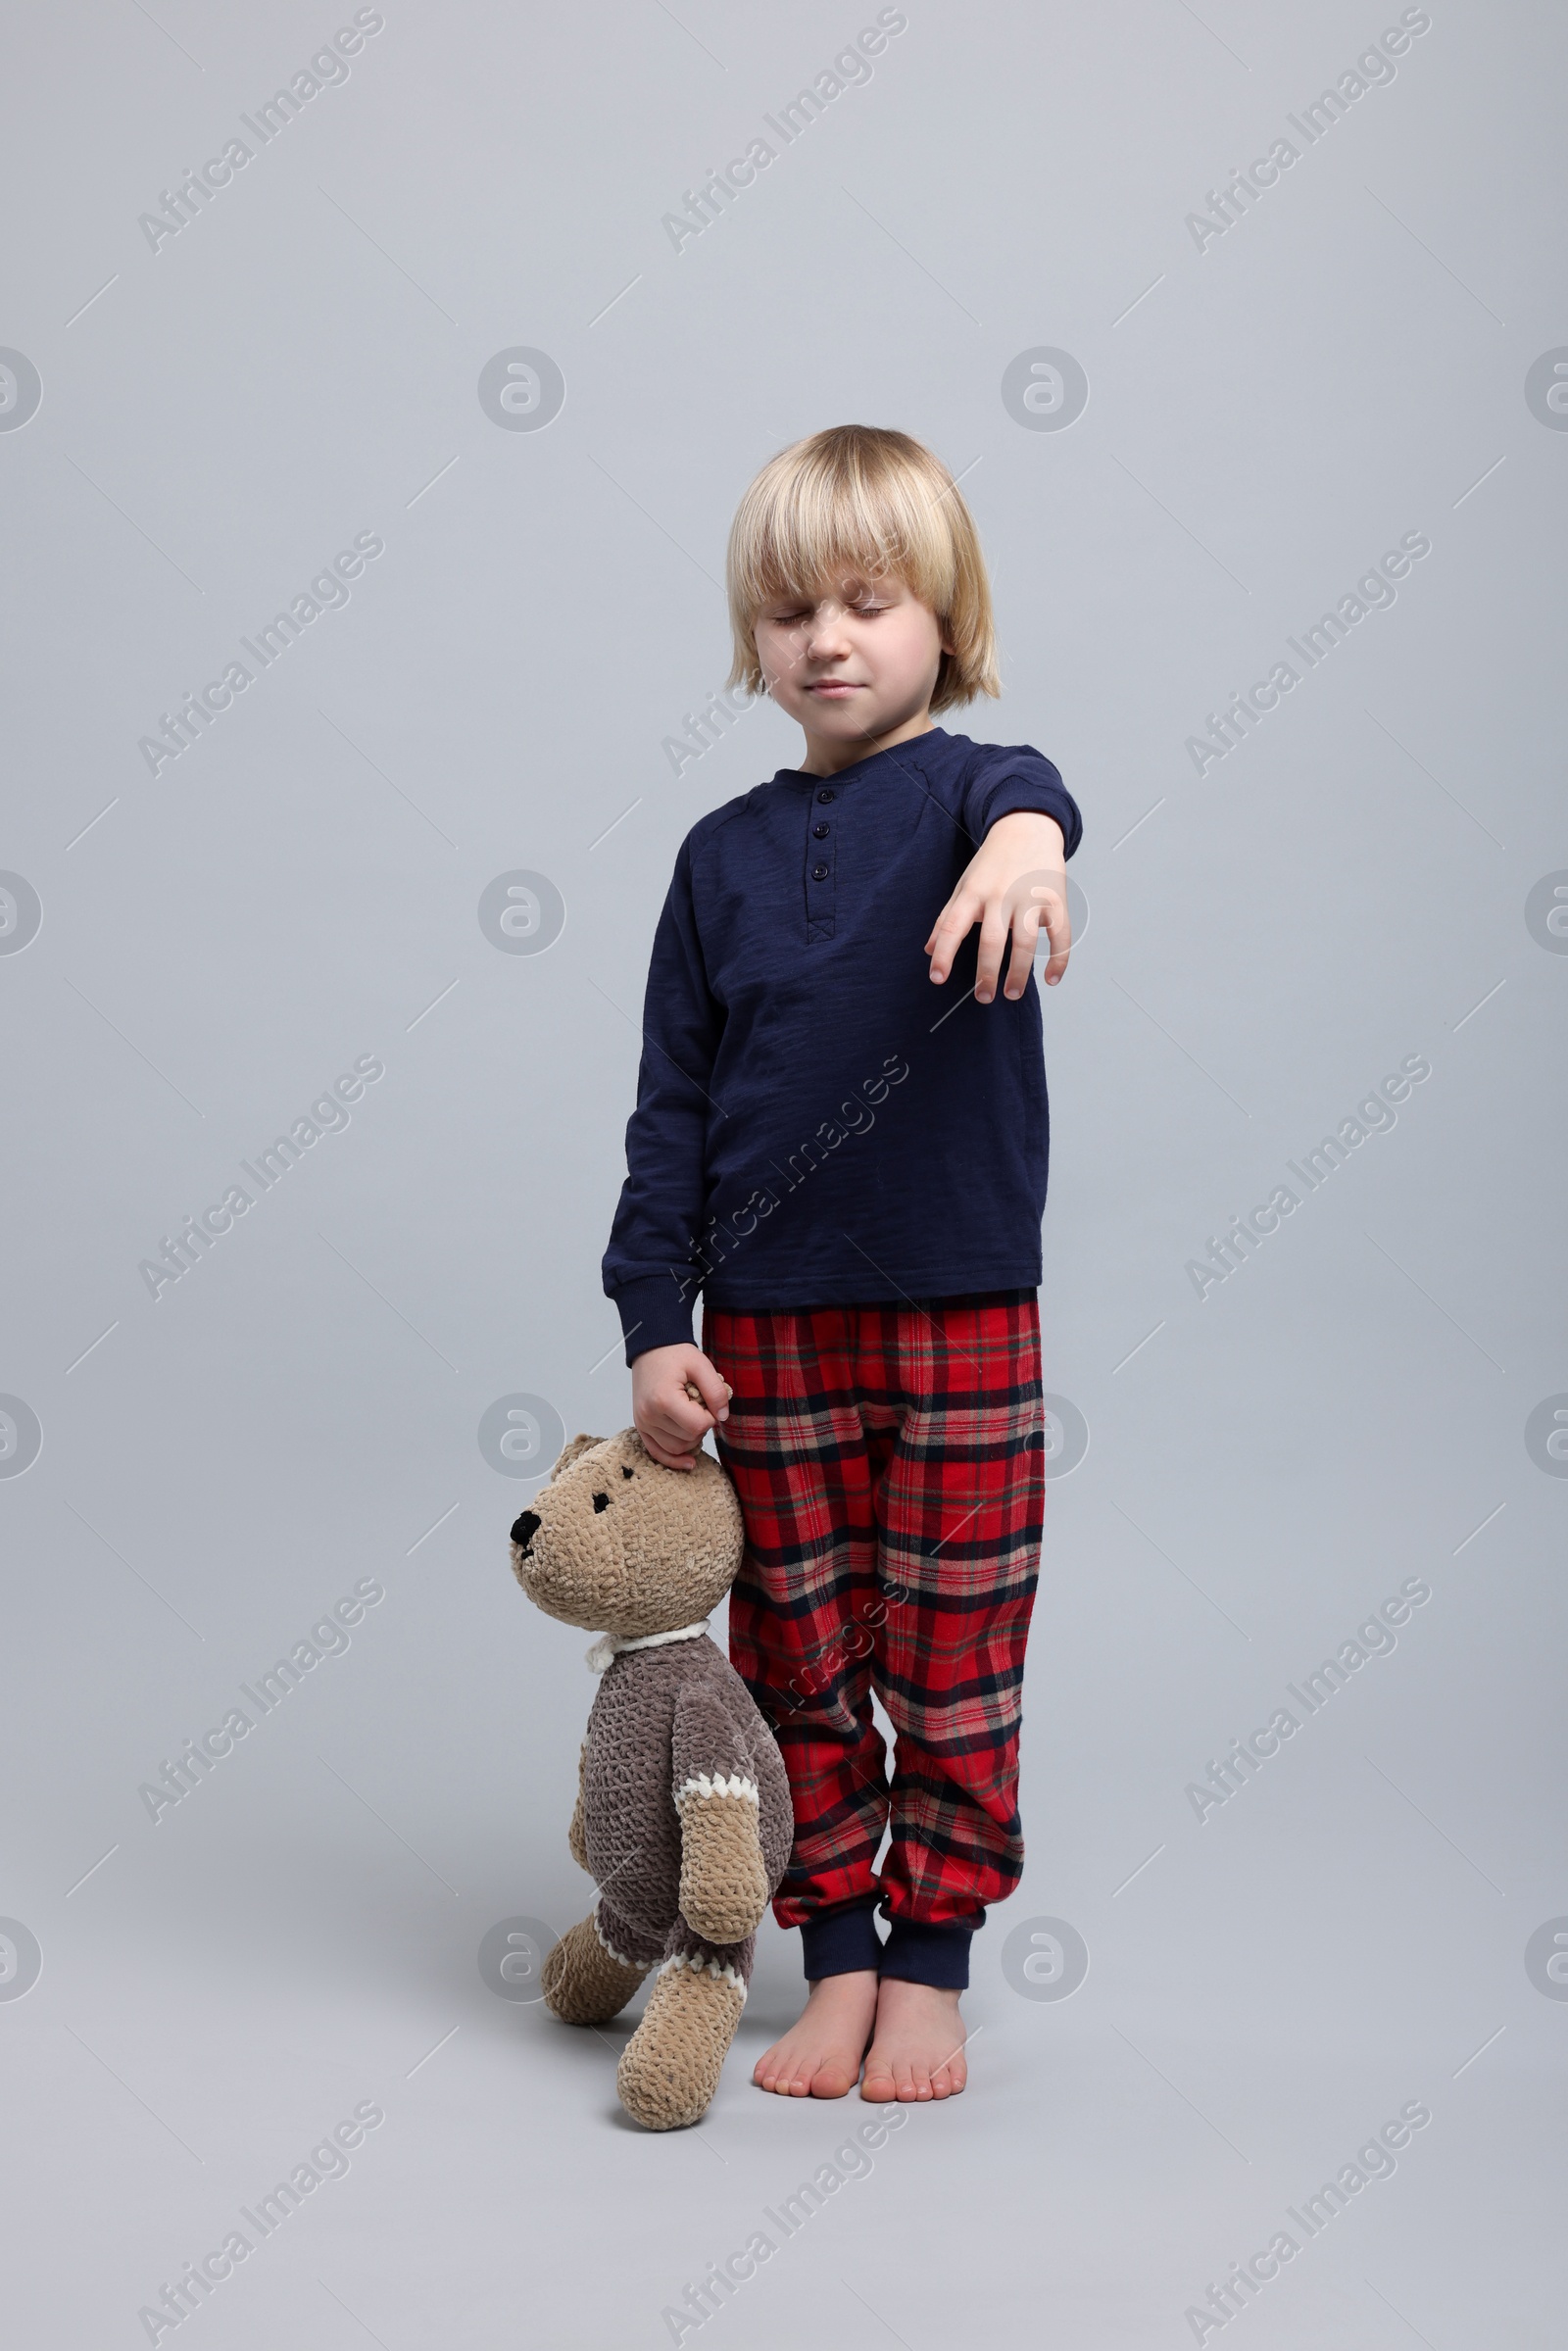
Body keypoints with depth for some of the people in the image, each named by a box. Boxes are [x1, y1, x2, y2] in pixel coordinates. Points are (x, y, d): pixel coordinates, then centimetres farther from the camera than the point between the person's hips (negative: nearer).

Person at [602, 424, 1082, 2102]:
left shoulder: (967, 788, -2)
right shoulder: (725, 853, 7)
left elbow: (1027, 796, -29)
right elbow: (671, 1106, 8)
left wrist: (1023, 839, -54)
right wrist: (655, 1323, 1)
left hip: (959, 1315, -3)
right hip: (769, 1325, 3)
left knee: (951, 1660, 7)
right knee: (796, 1662, 9)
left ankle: (930, 1969, 23)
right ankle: (837, 1965, 23)